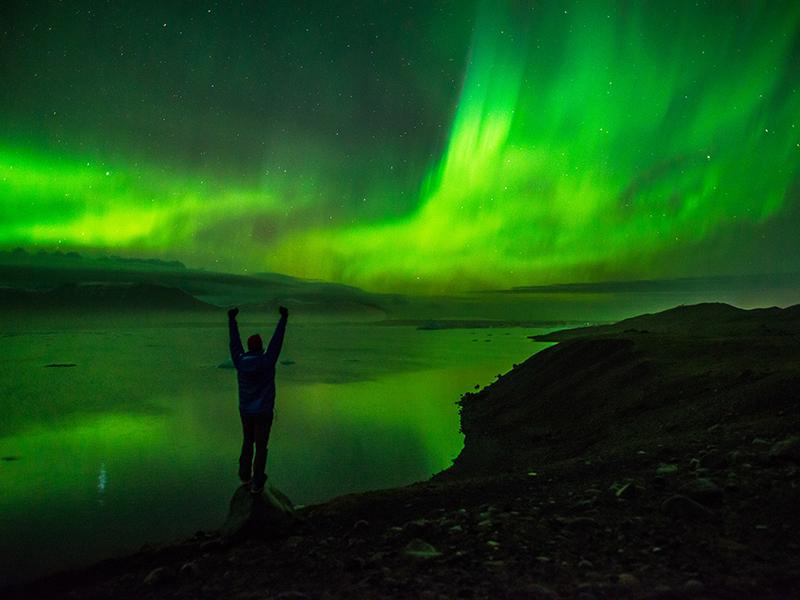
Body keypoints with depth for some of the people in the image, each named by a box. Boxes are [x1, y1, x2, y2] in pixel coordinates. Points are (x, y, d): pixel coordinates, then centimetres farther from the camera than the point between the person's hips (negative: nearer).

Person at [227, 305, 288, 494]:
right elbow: (277, 340, -18)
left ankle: (245, 475, 33)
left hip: (245, 411, 4)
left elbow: (234, 342, 2)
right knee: (260, 446, 6)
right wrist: (283, 318, -13)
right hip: (263, 412, -4)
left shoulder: (240, 361, -9)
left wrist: (231, 319, 12)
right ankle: (256, 483, 12)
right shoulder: (266, 362, -20)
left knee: (247, 442, 24)